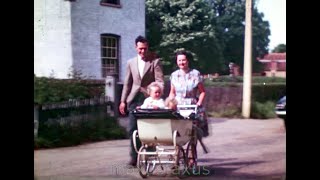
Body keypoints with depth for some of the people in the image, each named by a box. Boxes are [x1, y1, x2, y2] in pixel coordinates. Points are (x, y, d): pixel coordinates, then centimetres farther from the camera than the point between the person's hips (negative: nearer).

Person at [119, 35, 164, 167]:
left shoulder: (155, 62, 1)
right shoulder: (131, 62, 12)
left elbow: (159, 81, -4)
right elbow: (127, 83, 13)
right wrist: (123, 101, 8)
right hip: (134, 100, 3)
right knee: (133, 129, -2)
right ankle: (135, 157, 4)